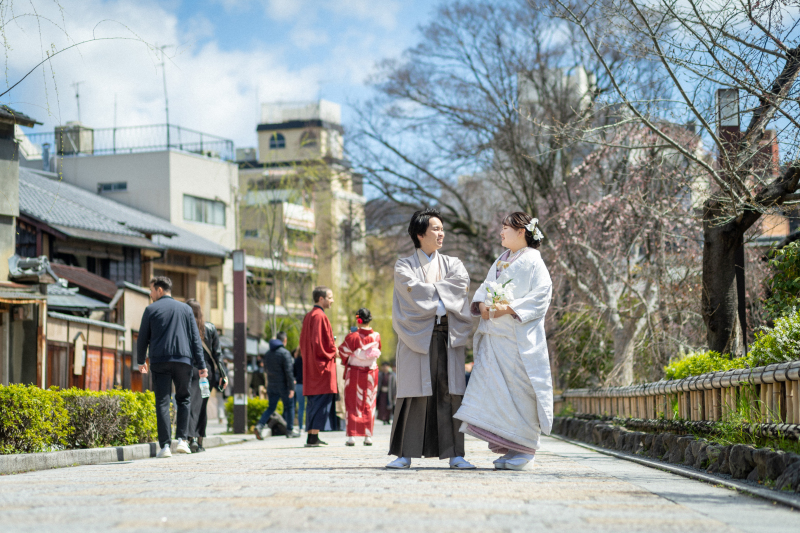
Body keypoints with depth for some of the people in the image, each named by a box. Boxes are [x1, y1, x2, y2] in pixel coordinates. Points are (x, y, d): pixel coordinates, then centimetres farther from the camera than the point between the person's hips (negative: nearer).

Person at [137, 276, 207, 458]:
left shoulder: (151, 310, 5)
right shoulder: (185, 309, 12)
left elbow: (143, 338, 8)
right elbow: (195, 338, 8)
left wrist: (141, 361, 22)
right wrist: (201, 365, 7)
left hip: (159, 361, -1)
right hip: (183, 361, 2)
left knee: (162, 402, -1)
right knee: (183, 399, 14)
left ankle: (165, 445, -8)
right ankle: (182, 439, 1)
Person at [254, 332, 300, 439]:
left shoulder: (267, 354, 10)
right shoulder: (285, 353, -13)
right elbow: (288, 371, -17)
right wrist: (291, 388, -16)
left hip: (271, 386, 6)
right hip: (283, 385, -6)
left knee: (271, 408, 10)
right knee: (289, 407, 8)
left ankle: (259, 426, -9)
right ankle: (290, 431, 13)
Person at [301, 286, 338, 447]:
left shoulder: (309, 316, 16)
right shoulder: (319, 316, -14)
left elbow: (303, 341, 20)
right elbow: (318, 342, -21)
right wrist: (333, 351, -7)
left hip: (311, 365, 10)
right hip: (322, 364, -10)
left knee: (314, 402, 10)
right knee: (322, 399, -9)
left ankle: (312, 437, 12)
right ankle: (313, 437, -12)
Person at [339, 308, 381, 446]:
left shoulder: (353, 337, -16)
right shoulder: (376, 336, -6)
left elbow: (343, 351, -7)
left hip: (354, 373, -2)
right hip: (371, 372, 2)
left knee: (353, 404, 5)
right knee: (369, 404, 11)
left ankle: (351, 436, -3)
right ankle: (368, 436, 8)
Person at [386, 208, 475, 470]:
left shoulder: (452, 264, 18)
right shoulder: (404, 266, 9)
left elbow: (462, 282, -4)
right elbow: (414, 291, -9)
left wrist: (427, 290, -6)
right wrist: (444, 294, 0)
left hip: (448, 337, 3)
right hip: (417, 336, -3)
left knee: (449, 393, -2)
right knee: (415, 393, -6)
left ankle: (454, 453, -2)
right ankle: (405, 453, -3)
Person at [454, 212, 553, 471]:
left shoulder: (532, 261, -3)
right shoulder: (500, 261, 20)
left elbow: (541, 295, -11)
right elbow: (485, 287, 19)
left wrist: (509, 308, -19)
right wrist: (481, 304, -3)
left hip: (520, 337, -7)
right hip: (495, 336, 7)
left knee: (519, 389, -6)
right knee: (496, 389, 2)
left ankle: (525, 450, 0)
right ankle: (509, 448, 7)